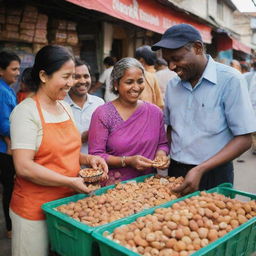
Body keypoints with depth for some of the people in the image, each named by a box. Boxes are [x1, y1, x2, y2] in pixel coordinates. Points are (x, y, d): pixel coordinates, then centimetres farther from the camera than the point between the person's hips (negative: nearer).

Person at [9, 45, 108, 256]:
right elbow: (24, 167, -21)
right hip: (35, 209, -6)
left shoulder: (65, 107, 6)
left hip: (68, 201, 7)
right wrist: (70, 182, -20)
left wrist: (87, 159, -2)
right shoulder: (26, 112, -16)